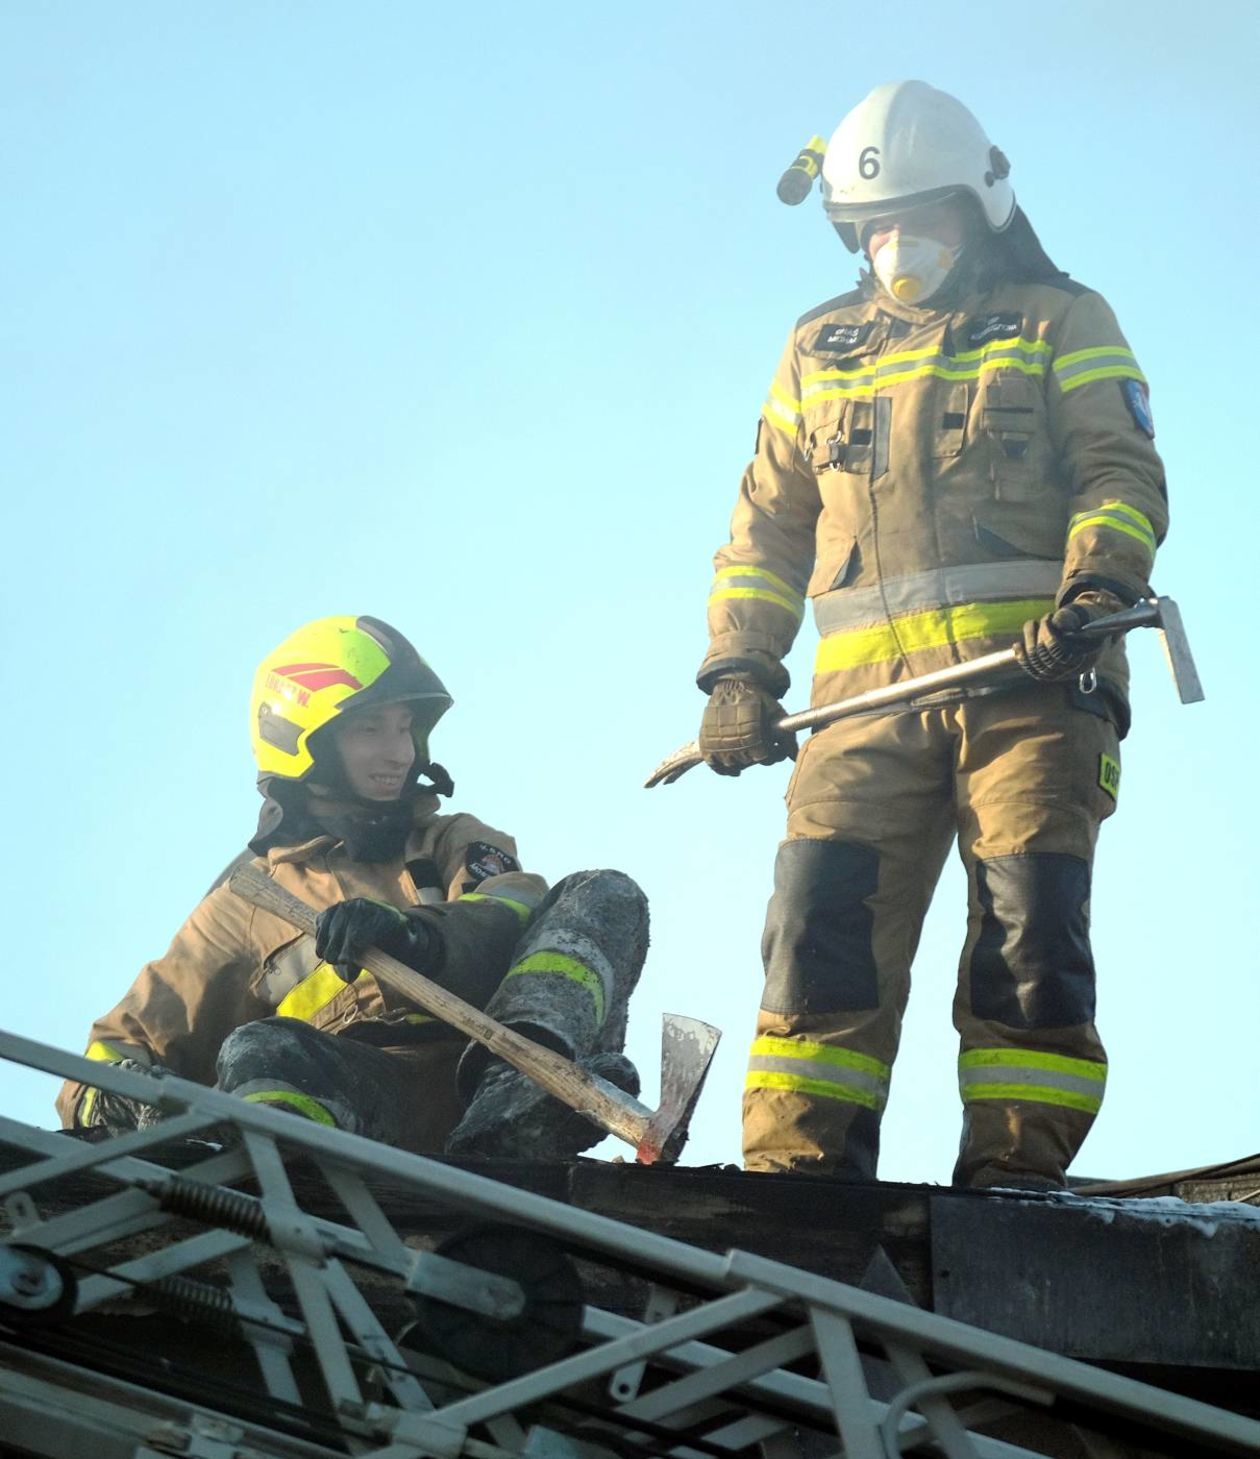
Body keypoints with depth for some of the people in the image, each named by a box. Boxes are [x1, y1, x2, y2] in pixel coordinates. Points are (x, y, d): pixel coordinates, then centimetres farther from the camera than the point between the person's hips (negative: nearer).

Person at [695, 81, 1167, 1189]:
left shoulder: (1059, 323, 15)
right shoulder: (821, 350, 25)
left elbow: (1124, 473, 5)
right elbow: (768, 524, 26)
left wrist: (1097, 589, -14)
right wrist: (740, 670, 13)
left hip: (1030, 680, -2)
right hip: (871, 692, 3)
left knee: (1030, 920, -11)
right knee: (822, 917, -11)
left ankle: (1015, 1175, -10)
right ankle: (796, 1174, -13)